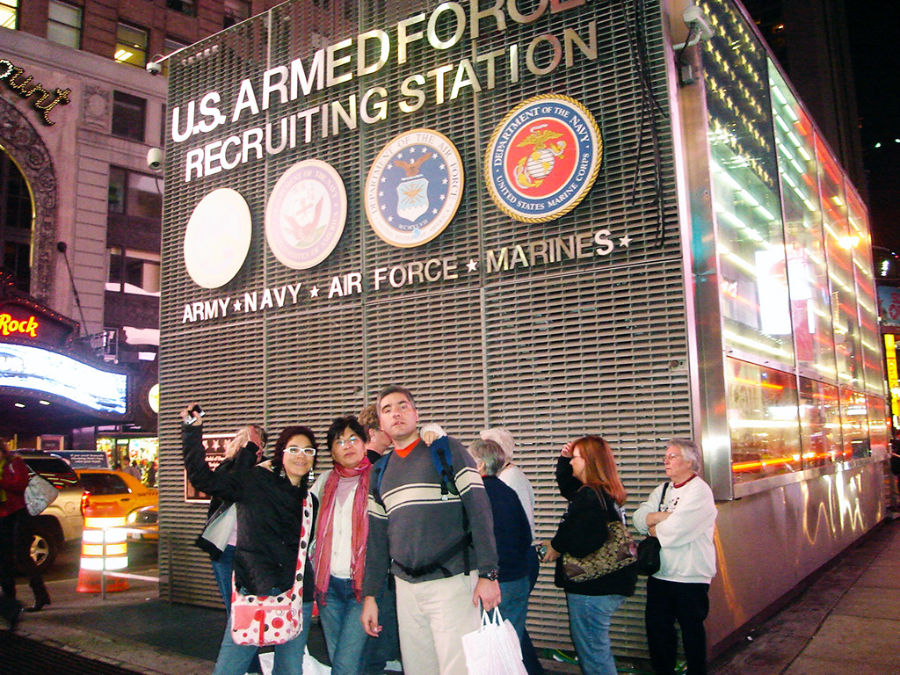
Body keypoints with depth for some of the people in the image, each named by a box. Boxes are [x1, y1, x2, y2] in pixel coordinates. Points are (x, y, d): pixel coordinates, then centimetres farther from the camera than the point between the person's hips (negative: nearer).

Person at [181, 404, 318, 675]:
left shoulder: (311, 501, 13)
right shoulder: (253, 482, 1)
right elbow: (203, 478, -7)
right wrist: (192, 431, -11)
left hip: (297, 595, 4)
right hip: (253, 589, -3)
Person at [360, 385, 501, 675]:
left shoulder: (447, 450, -3)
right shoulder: (380, 472, 13)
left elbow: (479, 511, -8)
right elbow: (376, 537, 16)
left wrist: (488, 574, -14)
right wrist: (369, 596, 13)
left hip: (452, 582, -5)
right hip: (405, 587, 5)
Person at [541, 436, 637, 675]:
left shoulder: (589, 496, -21)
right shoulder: (607, 493, 11)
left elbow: (577, 541, -27)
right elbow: (567, 486, 27)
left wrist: (555, 547, -8)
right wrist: (564, 459, 14)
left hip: (591, 588, -10)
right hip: (611, 583, 10)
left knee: (591, 651, 1)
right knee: (599, 649, 22)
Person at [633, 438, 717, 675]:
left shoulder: (699, 491, -13)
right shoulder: (662, 490, 12)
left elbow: (673, 531, -22)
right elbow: (639, 517, -1)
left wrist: (652, 526, -4)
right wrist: (666, 516, -16)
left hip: (690, 576, -7)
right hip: (659, 574, 7)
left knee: (691, 629, 8)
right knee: (657, 627, 13)